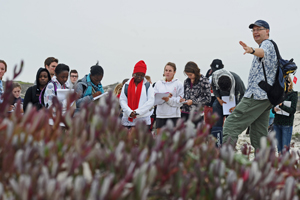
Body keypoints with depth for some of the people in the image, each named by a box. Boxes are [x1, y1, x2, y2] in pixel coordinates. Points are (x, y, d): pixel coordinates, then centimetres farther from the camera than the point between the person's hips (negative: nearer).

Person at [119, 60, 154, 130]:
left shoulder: (147, 86, 4)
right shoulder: (127, 85, 9)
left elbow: (151, 101, -3)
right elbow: (122, 100, 4)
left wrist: (137, 112, -10)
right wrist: (130, 112, -12)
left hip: (143, 118, -1)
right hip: (128, 119, 2)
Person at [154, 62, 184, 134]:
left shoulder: (179, 84, 1)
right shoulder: (158, 83, 11)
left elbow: (180, 101, -6)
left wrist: (169, 99, -19)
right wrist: (162, 98, -15)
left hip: (173, 115, -3)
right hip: (160, 114, 4)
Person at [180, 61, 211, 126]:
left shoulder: (204, 81, -6)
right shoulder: (186, 81, 11)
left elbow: (207, 98, -7)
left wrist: (193, 101, -13)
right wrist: (183, 99, -2)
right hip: (185, 112, 5)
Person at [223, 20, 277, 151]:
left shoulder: (267, 44, -4)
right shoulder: (271, 46, 29)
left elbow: (263, 52, -30)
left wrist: (252, 51, -51)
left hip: (257, 95, -11)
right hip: (266, 97, 11)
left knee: (231, 124, -16)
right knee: (259, 137, 7)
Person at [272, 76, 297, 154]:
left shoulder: (293, 94, -3)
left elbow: (293, 110, -13)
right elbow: (273, 109, 15)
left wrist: (281, 105, -27)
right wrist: (274, 109, -8)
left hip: (287, 124, -5)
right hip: (277, 123, 5)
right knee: (279, 148, 7)